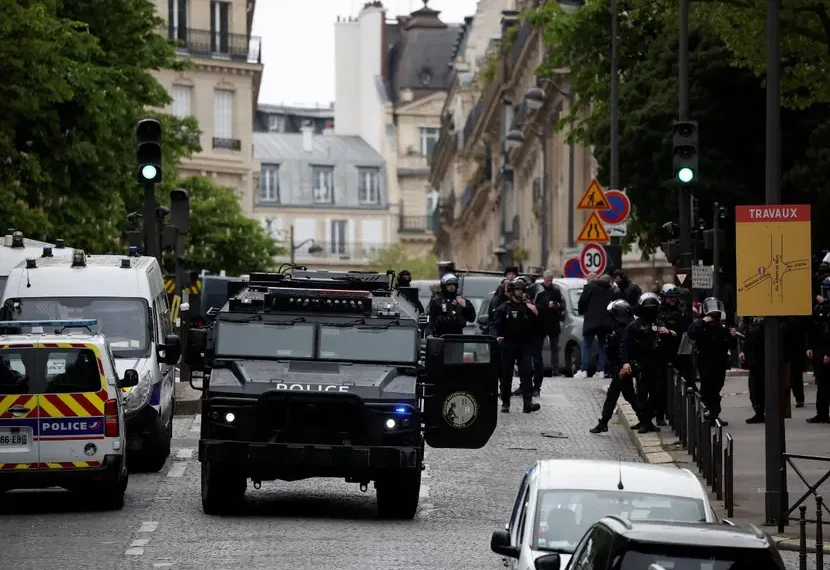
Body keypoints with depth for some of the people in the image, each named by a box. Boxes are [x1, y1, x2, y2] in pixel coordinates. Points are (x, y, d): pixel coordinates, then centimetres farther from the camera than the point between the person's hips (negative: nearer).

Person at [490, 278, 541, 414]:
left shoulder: (527, 306, 10)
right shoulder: (504, 308, 1)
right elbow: (494, 324, -4)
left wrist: (535, 313, -7)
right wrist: (496, 336, -22)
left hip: (524, 345, 2)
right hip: (508, 345, -2)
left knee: (526, 372, -10)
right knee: (506, 375, 5)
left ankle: (528, 402, -17)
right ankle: (505, 403, 14)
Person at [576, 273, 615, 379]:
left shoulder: (590, 287, -1)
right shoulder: (609, 290, 13)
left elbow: (582, 302, -6)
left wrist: (581, 311, 12)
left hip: (591, 321, -4)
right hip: (605, 322, 4)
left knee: (586, 346, 0)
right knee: (602, 346, 11)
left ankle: (583, 370, -9)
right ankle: (601, 371, 5)